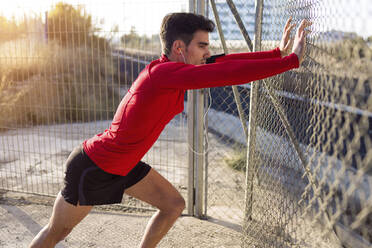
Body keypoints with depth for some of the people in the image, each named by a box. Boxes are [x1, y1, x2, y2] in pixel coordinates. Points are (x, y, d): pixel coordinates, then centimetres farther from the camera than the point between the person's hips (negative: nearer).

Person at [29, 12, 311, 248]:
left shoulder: (171, 69, -6)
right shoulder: (162, 72, -32)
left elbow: (228, 62, -5)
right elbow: (232, 73, -37)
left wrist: (277, 52, -8)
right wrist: (292, 60, -29)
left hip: (124, 165, 8)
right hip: (92, 168, -8)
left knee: (174, 205, 9)